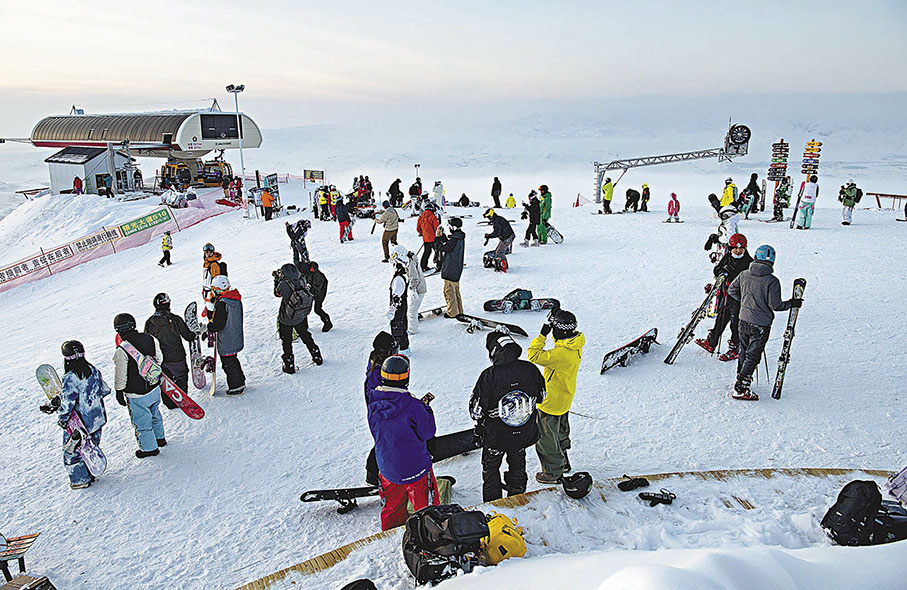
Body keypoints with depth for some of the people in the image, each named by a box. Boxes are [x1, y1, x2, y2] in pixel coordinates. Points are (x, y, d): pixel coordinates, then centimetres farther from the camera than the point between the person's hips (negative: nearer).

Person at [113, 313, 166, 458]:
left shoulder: (121, 351, -25)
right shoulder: (150, 339, -8)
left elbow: (120, 377, -16)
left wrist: (119, 392, 0)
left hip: (137, 395, -6)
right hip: (155, 388, 6)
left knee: (141, 422, 13)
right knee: (155, 414, 28)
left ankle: (149, 448, 28)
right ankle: (160, 438, 46)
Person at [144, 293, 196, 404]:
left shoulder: (149, 323, -7)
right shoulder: (175, 319, -15)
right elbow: (188, 336, -6)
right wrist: (196, 334, 16)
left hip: (159, 359, 2)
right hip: (177, 357, -2)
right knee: (181, 378, 18)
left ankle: (170, 404, 24)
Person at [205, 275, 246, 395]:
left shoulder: (222, 303, -24)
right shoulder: (236, 299, 4)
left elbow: (218, 324, -24)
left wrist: (209, 328, -8)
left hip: (226, 342, -9)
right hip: (236, 339, 9)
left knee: (228, 364, 6)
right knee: (233, 360, 24)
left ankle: (236, 387, 15)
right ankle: (240, 382, 35)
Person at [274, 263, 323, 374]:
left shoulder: (284, 284, -29)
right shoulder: (302, 280, -17)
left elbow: (277, 293, -8)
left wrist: (277, 280, 2)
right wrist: (280, 279, 8)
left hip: (285, 320, -4)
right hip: (301, 318, 4)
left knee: (286, 342, 14)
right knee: (306, 337, 24)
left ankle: (289, 366, 20)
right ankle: (317, 357, 35)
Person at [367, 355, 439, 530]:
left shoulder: (373, 403, -11)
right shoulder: (412, 406, -25)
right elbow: (427, 432, -15)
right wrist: (426, 408, -2)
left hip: (386, 467, 5)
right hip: (415, 467, -5)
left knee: (391, 508, 24)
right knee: (426, 508, 14)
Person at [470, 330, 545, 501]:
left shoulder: (489, 376, -26)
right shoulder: (530, 370, -14)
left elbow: (476, 410, -18)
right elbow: (541, 396, 2)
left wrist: (480, 422, 4)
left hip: (495, 436, -3)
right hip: (524, 434, 4)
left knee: (491, 469, 21)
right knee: (517, 466, 27)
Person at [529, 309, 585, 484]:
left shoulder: (561, 353, -35)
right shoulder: (575, 344, -6)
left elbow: (534, 356, -29)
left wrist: (542, 335, -25)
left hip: (551, 403, -9)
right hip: (564, 399, 9)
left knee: (546, 438, 8)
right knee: (560, 432, 28)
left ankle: (553, 472, 23)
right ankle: (563, 462, 46)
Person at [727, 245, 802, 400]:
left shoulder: (744, 275, -2)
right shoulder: (772, 281, -17)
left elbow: (731, 291, 7)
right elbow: (775, 305, -16)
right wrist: (792, 303, 1)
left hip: (744, 321, 5)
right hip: (761, 325, -5)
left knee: (743, 352, 20)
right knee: (753, 356, 2)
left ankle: (741, 376, 36)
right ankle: (740, 389, 2)